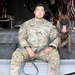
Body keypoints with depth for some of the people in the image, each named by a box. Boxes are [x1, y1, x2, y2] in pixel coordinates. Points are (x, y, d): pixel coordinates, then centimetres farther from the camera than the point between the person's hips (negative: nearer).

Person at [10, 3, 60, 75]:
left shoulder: (49, 25, 7)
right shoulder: (26, 24, 5)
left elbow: (55, 38, 2)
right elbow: (21, 38, -3)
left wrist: (50, 47, -20)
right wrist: (28, 49, -20)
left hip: (43, 50, 1)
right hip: (28, 49, 0)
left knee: (55, 55, -31)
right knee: (16, 55, -30)